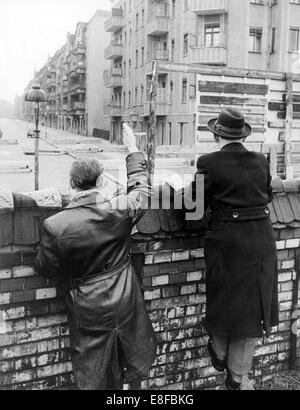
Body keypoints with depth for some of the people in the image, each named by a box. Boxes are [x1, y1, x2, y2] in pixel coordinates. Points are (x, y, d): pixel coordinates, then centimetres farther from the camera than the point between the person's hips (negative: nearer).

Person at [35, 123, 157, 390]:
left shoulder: (55, 226, -22)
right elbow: (141, 188, 4)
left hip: (88, 311, -1)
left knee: (95, 374, 19)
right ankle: (136, 387, 51)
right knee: (134, 356, 29)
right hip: (126, 304, 2)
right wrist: (133, 150, 15)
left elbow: (46, 269, -8)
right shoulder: (120, 210, -18)